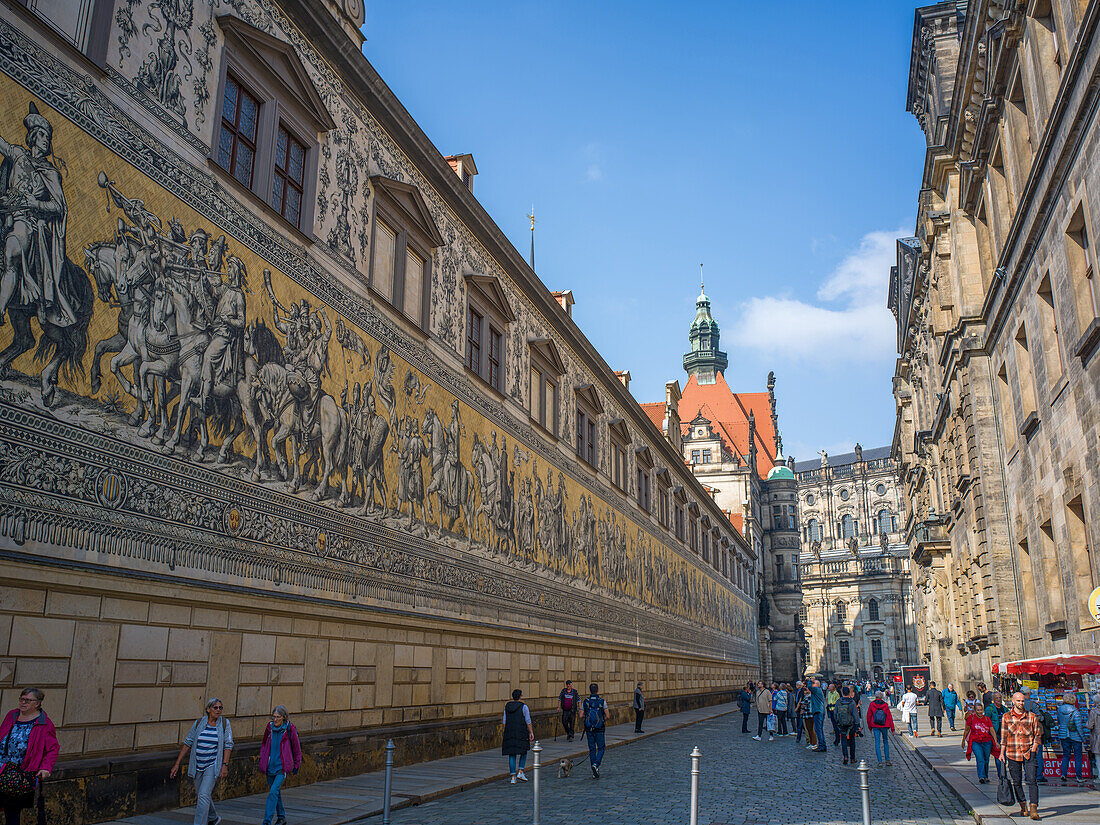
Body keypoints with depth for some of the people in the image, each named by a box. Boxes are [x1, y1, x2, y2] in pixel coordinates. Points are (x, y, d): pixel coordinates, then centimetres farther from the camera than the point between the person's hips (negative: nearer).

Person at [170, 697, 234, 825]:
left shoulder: (224, 723, -6)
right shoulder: (199, 722, -2)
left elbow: (228, 745, -5)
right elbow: (188, 743, 3)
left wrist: (225, 765, -14)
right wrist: (177, 764, 1)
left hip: (213, 765, -4)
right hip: (198, 766, 4)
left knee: (204, 795, -17)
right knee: (200, 795, 18)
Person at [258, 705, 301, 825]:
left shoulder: (290, 730, -9)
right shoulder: (269, 727, 2)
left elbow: (296, 748, 2)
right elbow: (264, 744, 19)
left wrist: (296, 765, 9)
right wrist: (261, 759, 14)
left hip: (282, 767, -5)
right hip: (270, 766, 5)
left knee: (273, 792, -16)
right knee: (276, 793, 15)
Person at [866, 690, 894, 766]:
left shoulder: (872, 704, -3)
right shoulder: (885, 705, -3)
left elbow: (868, 716, 2)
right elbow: (889, 717, -3)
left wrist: (869, 726, 13)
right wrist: (892, 728, 2)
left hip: (875, 726, -1)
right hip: (884, 726, 1)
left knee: (877, 743, 3)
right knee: (885, 742, 16)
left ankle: (880, 761, -2)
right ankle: (887, 760, 14)